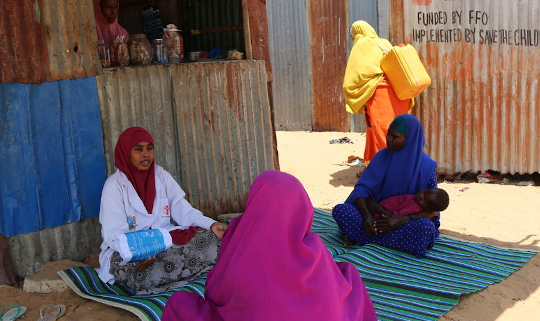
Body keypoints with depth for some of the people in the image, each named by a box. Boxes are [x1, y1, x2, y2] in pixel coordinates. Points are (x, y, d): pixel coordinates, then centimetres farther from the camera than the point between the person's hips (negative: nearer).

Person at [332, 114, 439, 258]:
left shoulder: (426, 166, -9)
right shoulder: (383, 156, -2)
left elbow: (432, 211, -10)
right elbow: (362, 188, -7)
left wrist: (402, 220, -27)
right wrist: (367, 216, -26)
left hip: (407, 222, -1)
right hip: (379, 216, 1)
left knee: (425, 227, -37)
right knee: (340, 210, -20)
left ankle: (366, 237, -25)